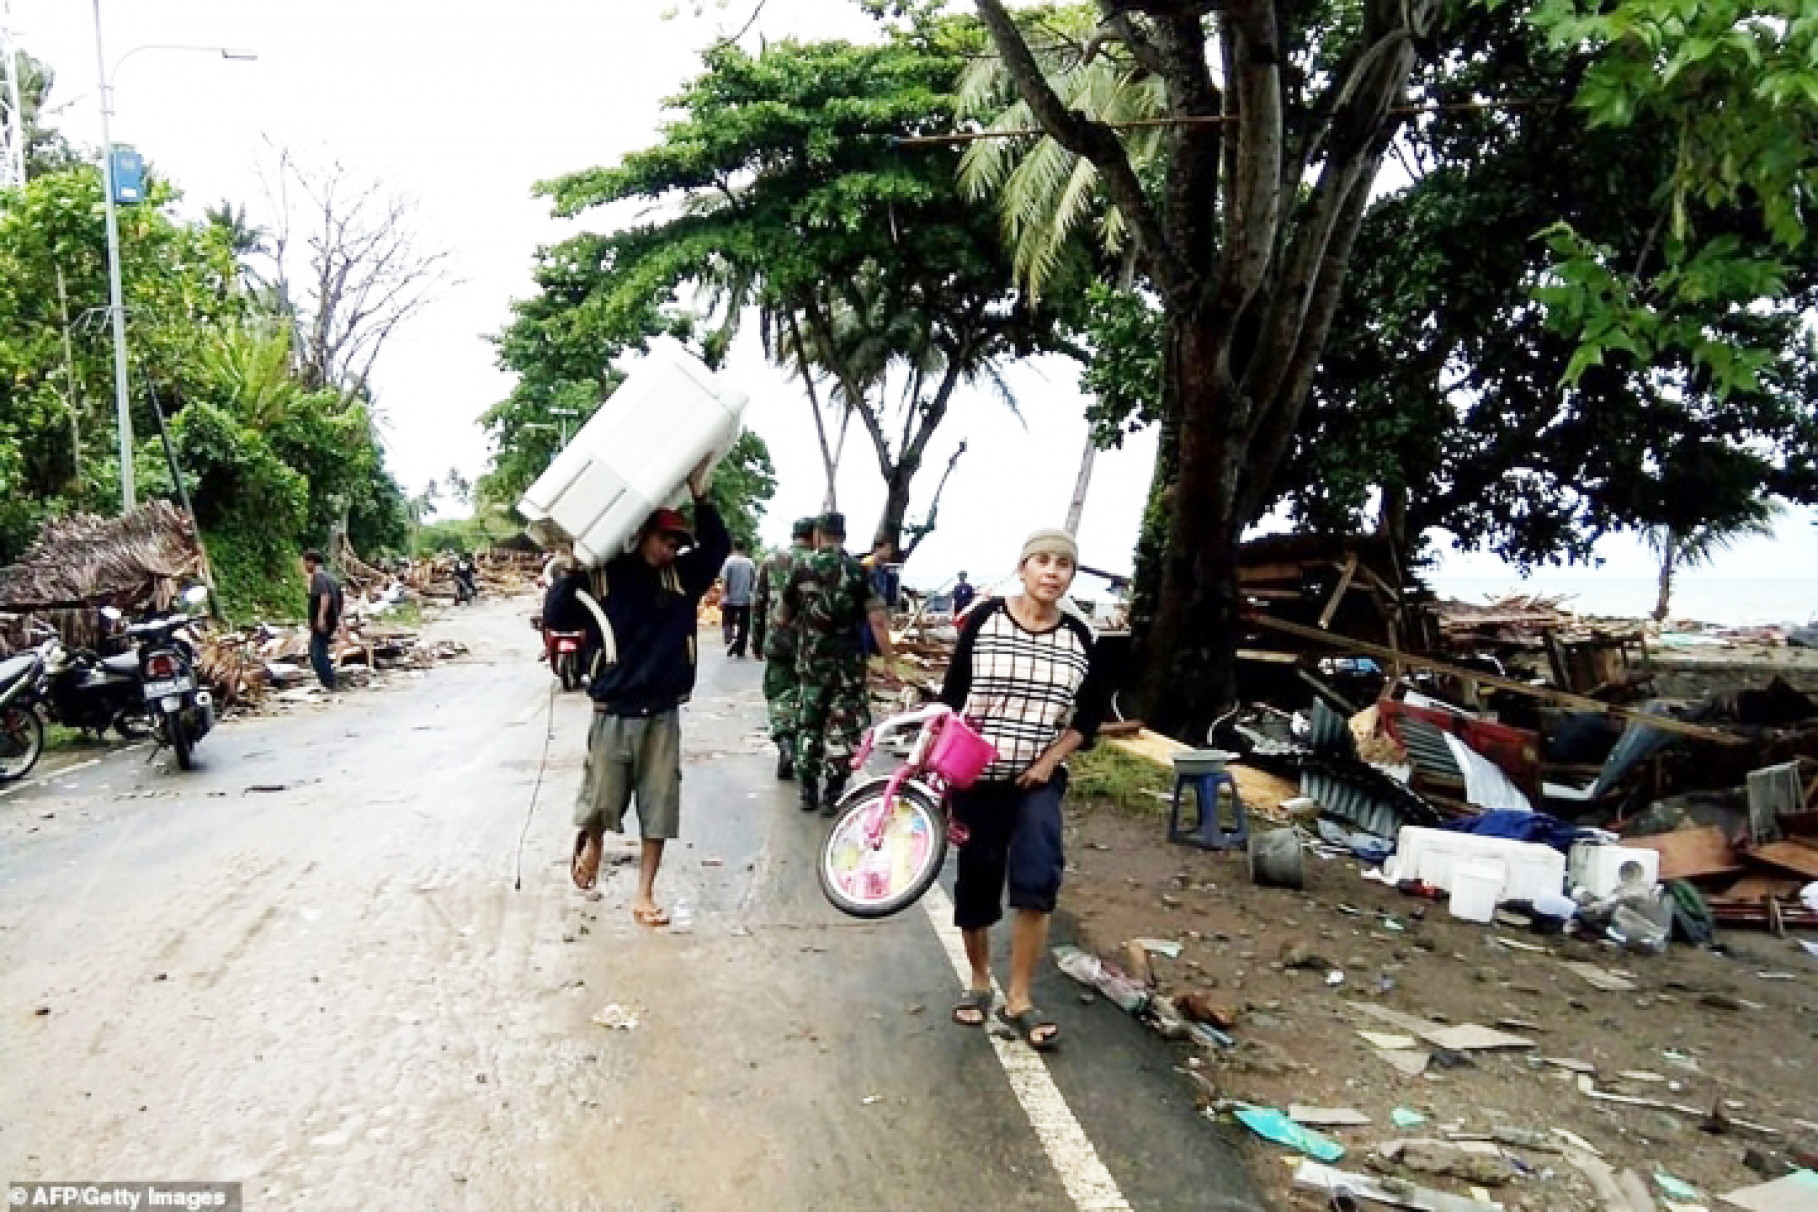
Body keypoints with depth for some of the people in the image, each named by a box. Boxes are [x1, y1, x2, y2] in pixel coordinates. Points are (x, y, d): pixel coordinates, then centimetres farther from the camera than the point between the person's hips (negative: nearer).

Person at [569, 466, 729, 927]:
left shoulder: (683, 575, 4)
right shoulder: (604, 575, -5)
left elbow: (718, 545, 2)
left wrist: (700, 497, -8)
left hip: (664, 714, 3)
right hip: (614, 712, -3)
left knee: (659, 807, 5)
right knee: (601, 801, 9)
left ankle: (643, 895, 17)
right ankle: (590, 845, 43)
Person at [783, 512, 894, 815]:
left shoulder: (802, 569, 0)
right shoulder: (857, 570, -5)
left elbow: (785, 613, 11)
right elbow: (877, 619, -12)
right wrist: (889, 657, -8)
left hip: (811, 661, 2)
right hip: (849, 662, -2)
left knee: (809, 725, 15)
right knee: (843, 728, 5)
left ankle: (808, 792, 20)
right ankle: (832, 795, 4)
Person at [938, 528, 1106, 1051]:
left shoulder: (1077, 636, 0)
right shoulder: (986, 619, -6)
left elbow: (1089, 716, 8)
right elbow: (953, 695, -1)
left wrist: (1049, 760, -5)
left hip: (1039, 778, 1)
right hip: (978, 774, -1)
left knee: (1038, 880, -15)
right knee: (977, 882, 8)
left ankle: (1019, 999, 0)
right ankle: (979, 982, 32)